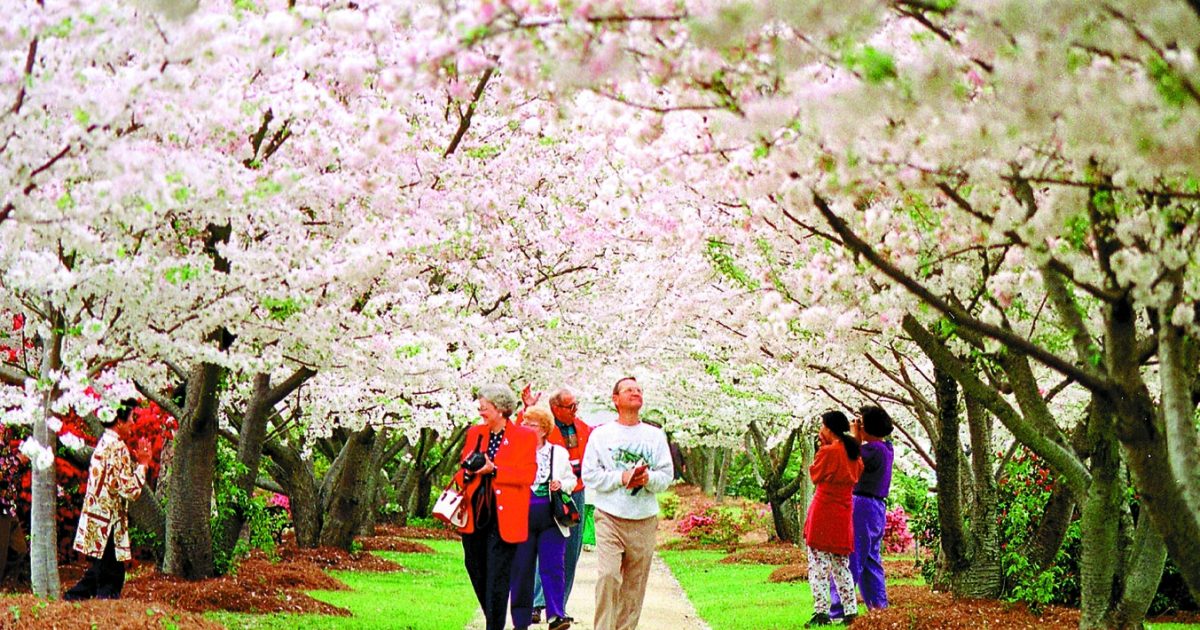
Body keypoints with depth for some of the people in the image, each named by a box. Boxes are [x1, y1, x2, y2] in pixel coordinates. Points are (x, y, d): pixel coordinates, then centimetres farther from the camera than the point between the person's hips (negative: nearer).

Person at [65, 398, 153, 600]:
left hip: (95, 523, 9)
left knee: (99, 572, 18)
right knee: (111, 577, -4)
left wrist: (138, 463, 15)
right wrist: (142, 464, -8)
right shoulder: (117, 448, -15)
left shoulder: (104, 444, 15)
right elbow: (130, 489, -19)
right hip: (109, 523, -9)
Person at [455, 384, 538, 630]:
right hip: (475, 515, 6)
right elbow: (464, 469, 20)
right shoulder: (475, 433, 13)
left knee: (497, 578, -7)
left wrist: (494, 470, -18)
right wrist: (467, 472, -4)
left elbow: (528, 475, -10)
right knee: (476, 572, 11)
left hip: (504, 517, -6)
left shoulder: (525, 437, -3)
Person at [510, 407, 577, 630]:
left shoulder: (559, 453, 10)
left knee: (552, 567, -8)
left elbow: (571, 480, 17)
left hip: (551, 518, 0)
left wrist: (561, 485, -4)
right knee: (521, 568, 1)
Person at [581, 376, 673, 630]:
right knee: (607, 576, -16)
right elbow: (590, 475, -1)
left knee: (635, 583, 3)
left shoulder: (655, 436, 12)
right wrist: (622, 478, -14)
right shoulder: (600, 434, 5)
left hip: (644, 521, 3)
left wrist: (647, 478, -14)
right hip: (609, 517, -2)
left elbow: (667, 476, 7)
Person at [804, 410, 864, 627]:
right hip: (844, 514, 7)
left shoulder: (828, 452, -11)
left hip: (823, 512, -7)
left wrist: (822, 446, 5)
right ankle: (851, 611, 10)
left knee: (818, 565, -5)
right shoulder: (854, 453, 8)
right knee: (841, 565, 14)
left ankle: (821, 611, -13)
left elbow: (814, 475, 1)